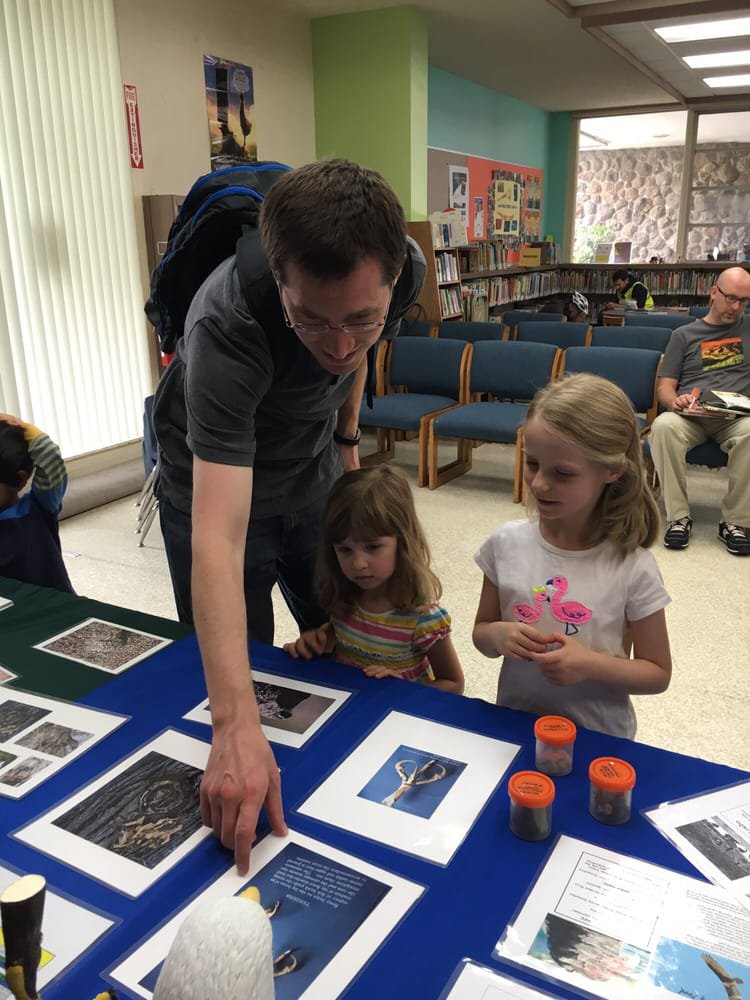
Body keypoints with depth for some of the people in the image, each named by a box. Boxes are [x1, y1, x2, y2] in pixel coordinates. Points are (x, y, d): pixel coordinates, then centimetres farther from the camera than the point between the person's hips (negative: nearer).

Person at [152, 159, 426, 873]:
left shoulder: (402, 271, -25)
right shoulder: (227, 326, -41)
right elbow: (217, 539, -47)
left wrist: (347, 439, 7)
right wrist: (235, 727, -53)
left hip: (313, 468, 5)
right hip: (217, 478, -4)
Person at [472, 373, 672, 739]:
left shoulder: (633, 568, -13)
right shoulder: (507, 543, -7)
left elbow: (657, 674, -3)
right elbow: (480, 633, 5)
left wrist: (591, 665, -19)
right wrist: (498, 636, -15)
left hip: (598, 741, -2)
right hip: (513, 725, 2)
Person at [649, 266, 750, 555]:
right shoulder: (684, 335, 18)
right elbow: (665, 386, 10)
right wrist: (675, 401, -13)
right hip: (690, 416, 0)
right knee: (663, 426, -36)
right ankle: (679, 516, -28)